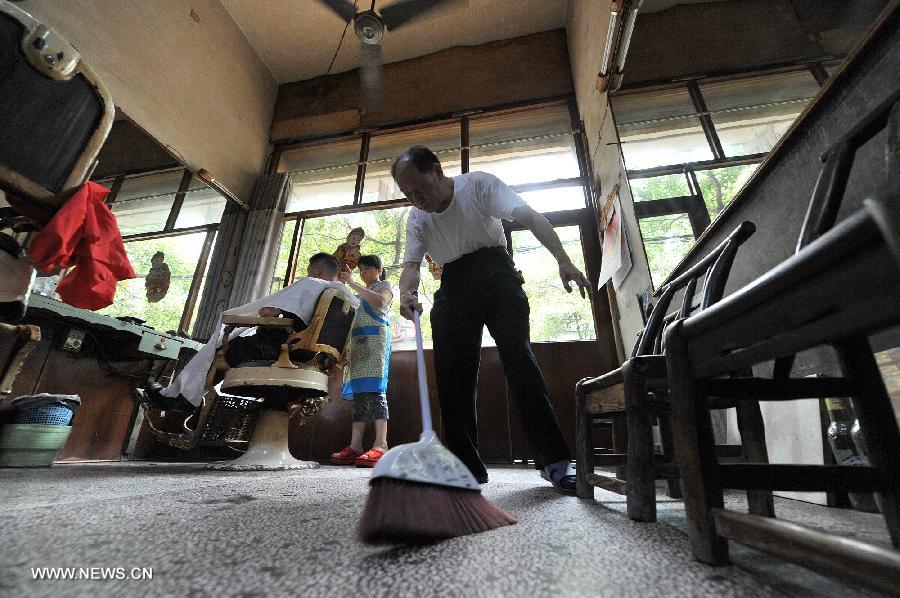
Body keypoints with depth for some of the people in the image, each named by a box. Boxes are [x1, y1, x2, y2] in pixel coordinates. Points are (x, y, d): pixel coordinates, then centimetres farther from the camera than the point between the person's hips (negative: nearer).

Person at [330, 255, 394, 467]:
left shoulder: (385, 286, 9)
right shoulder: (361, 293, 31)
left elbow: (379, 301, -14)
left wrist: (353, 284, -13)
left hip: (375, 339, -7)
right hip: (358, 341, 7)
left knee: (374, 389, -17)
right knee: (359, 392, -1)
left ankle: (380, 445, -22)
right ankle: (355, 446, -4)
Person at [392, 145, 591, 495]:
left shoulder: (479, 184, -7)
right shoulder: (417, 218, 5)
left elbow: (529, 217, -17)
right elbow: (411, 263, -7)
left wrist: (563, 259, -31)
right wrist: (407, 292, -31)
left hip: (495, 270, -3)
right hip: (453, 285, 4)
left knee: (518, 354, -17)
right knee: (452, 372, -2)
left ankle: (554, 460, -9)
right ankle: (466, 466, 9)